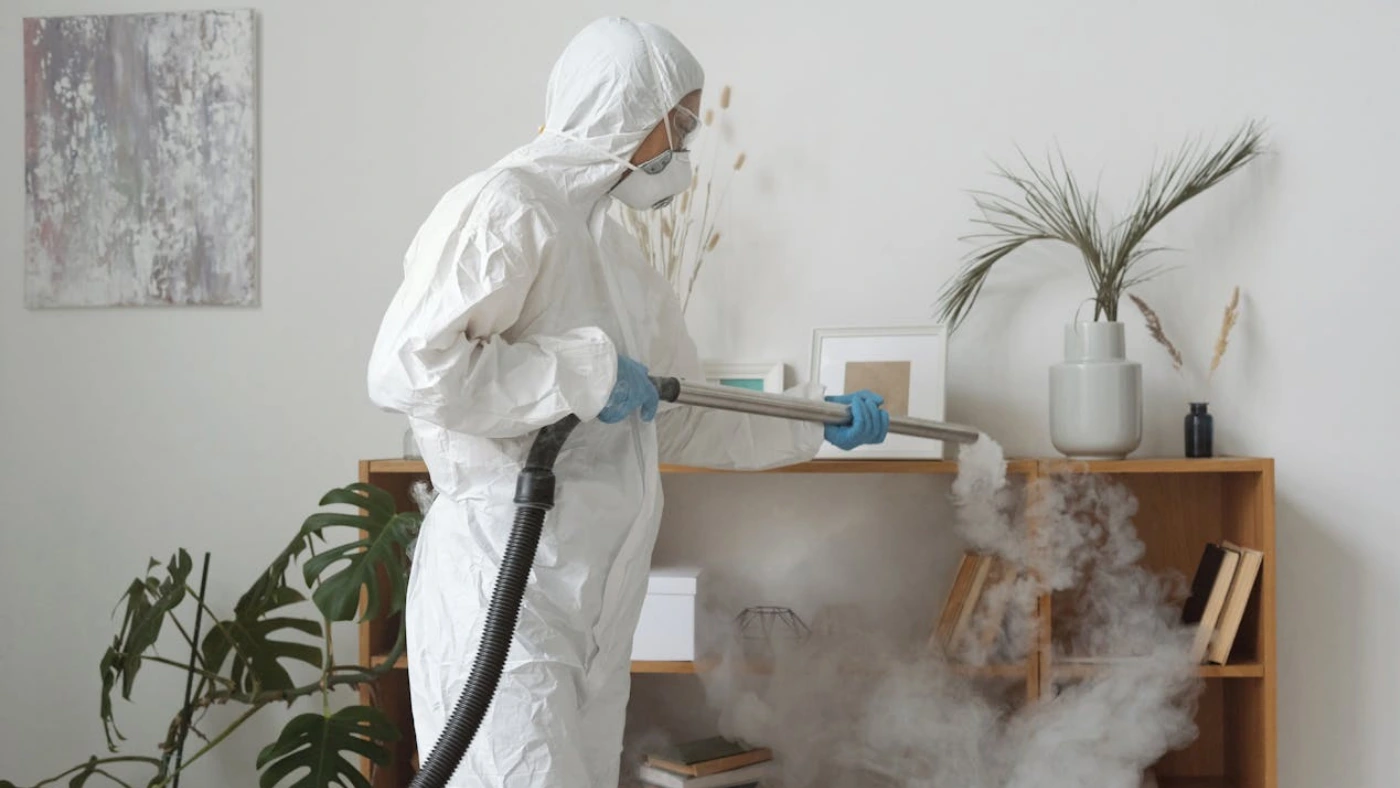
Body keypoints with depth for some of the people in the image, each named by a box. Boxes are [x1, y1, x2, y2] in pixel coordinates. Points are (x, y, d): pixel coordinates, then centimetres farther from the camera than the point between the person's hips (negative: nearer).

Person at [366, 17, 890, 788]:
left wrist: (817, 421, 25)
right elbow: (407, 366, -21)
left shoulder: (615, 248, 19)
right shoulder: (503, 206, -8)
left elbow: (682, 422, 26)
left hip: (594, 600, 9)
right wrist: (586, 372, -17)